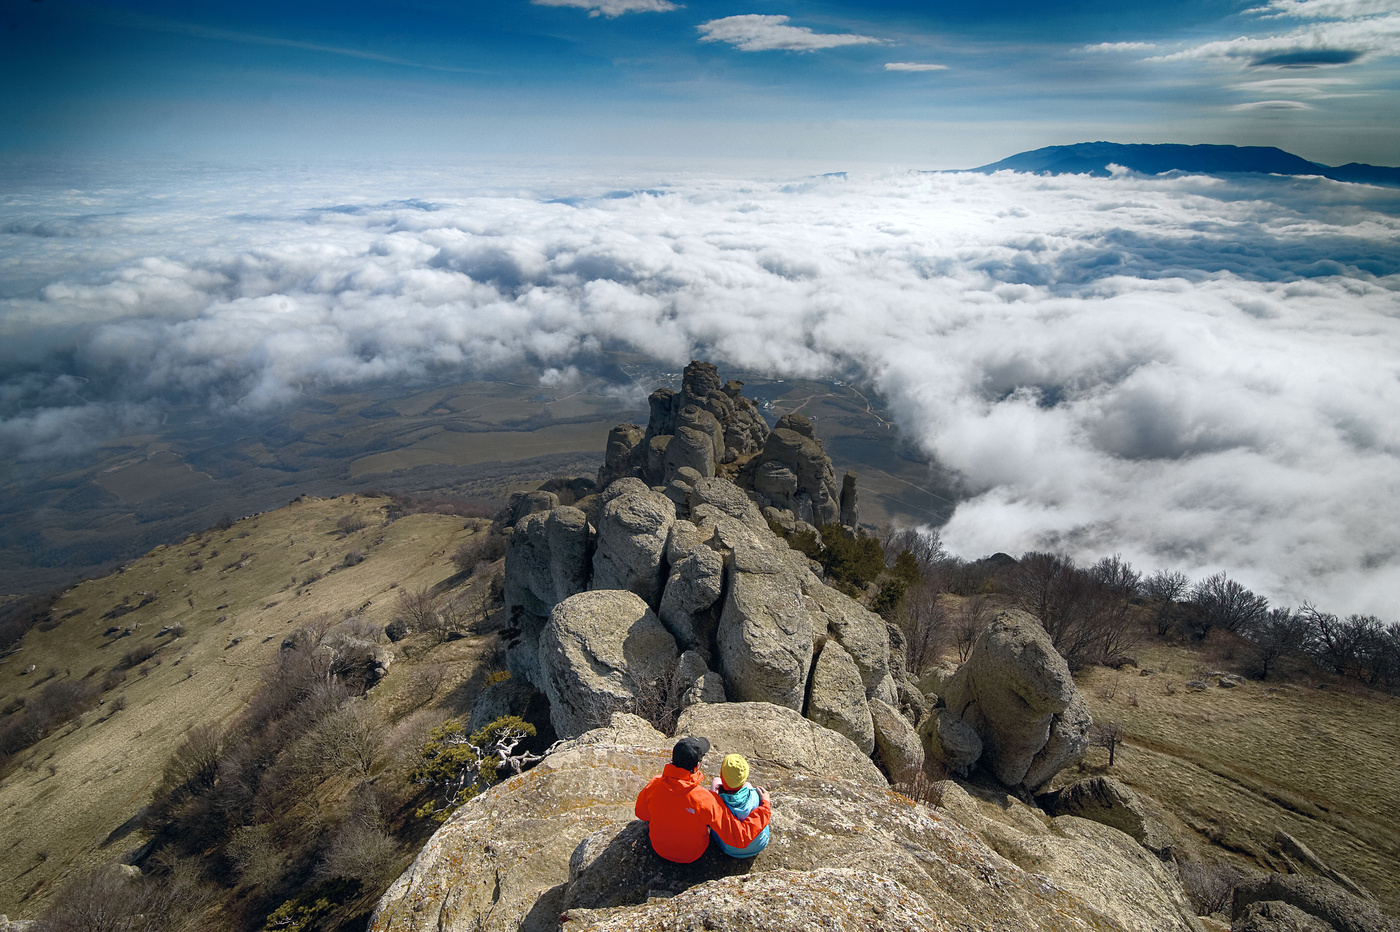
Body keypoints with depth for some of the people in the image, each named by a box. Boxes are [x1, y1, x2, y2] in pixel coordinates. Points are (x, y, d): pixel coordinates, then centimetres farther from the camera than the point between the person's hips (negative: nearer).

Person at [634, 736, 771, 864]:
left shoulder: (653, 786, -28)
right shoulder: (706, 800, -38)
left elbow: (641, 813, -5)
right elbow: (740, 839, -32)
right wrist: (764, 806, -23)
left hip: (659, 848, 2)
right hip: (692, 855, -2)